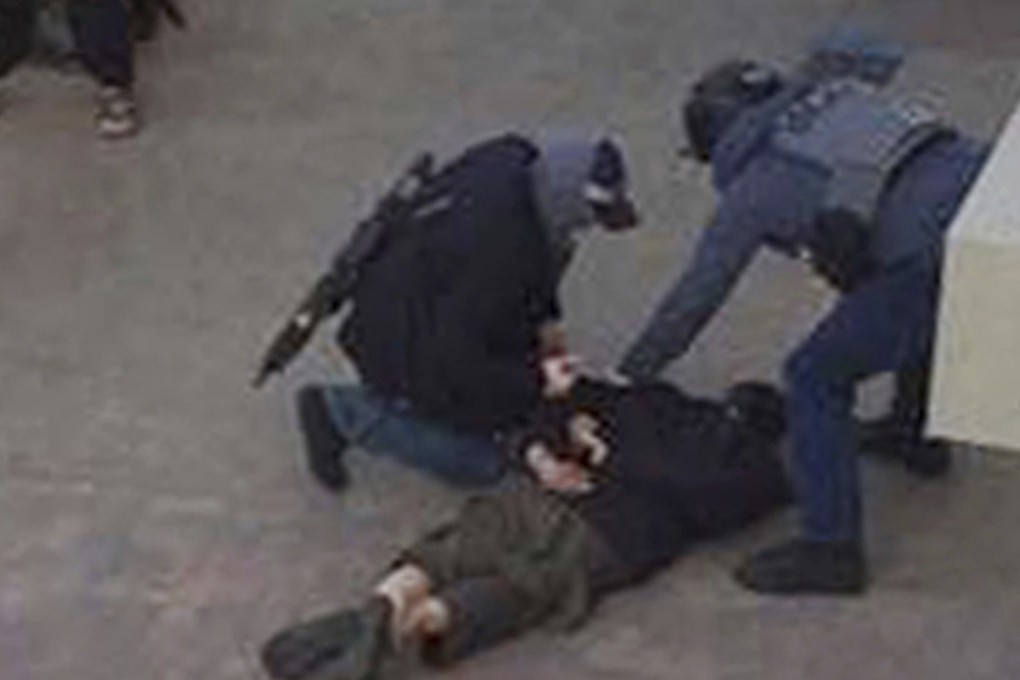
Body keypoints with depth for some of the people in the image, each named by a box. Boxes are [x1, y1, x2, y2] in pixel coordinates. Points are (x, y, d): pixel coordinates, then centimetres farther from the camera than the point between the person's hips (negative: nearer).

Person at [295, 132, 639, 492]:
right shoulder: (492, 247, -39)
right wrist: (536, 381, -20)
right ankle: (341, 412, 5)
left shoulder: (517, 162, -14)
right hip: (405, 350, -9)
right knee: (480, 463, 2)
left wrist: (545, 319, 2)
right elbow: (456, 364, -31)